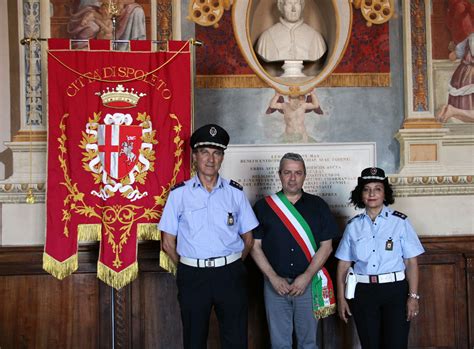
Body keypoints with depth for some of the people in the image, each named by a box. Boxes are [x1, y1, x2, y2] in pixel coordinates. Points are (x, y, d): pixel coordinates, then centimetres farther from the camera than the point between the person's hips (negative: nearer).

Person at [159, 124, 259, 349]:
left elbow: (248, 239, 9)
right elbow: (168, 243, 4)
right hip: (192, 277, -1)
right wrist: (189, 267, 5)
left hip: (230, 275, 1)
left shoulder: (235, 192, 5)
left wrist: (232, 266, 5)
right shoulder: (179, 193, 1)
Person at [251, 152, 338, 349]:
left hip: (309, 283, 0)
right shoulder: (263, 207, 4)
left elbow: (326, 246, 1)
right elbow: (255, 246, 2)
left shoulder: (318, 206, 5)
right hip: (275, 284, 0)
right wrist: (273, 277, -9)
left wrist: (306, 277, -9)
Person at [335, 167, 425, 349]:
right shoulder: (353, 225, 5)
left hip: (395, 291, -2)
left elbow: (411, 262, -3)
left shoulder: (400, 222, -2)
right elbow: (343, 264, 6)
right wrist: (341, 297, 2)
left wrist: (413, 296, -9)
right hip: (363, 292, 2)